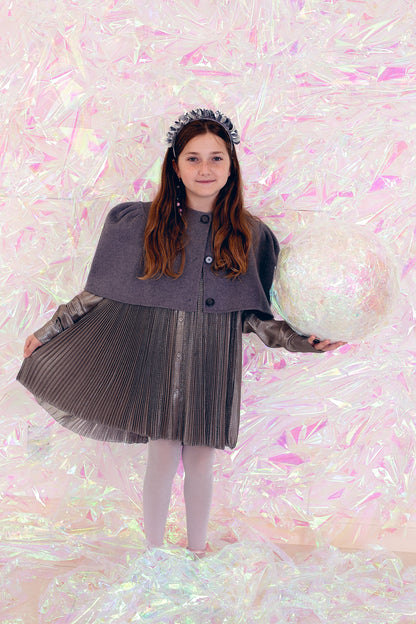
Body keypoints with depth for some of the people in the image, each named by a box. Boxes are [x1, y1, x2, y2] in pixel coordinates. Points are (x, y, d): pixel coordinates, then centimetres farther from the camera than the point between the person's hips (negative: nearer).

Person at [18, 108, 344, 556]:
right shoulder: (140, 222, -1)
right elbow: (99, 291, 4)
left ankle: (198, 550, 35)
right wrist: (49, 332, 3)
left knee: (201, 460, 11)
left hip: (216, 361, 1)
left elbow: (252, 313, 6)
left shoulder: (250, 234, 3)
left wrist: (300, 342, -5)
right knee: (163, 457, 4)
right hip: (160, 352, -1)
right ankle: (153, 551, 29)